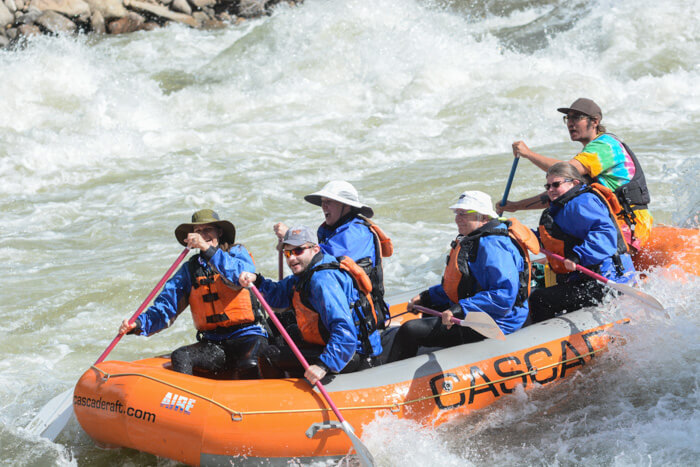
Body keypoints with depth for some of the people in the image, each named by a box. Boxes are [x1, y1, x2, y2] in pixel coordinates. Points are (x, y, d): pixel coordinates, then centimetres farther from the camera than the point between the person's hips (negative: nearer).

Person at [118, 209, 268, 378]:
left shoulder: (237, 252, 5)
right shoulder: (190, 268, 13)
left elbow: (242, 276, -20)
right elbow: (166, 305, 4)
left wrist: (208, 249, -27)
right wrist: (139, 324, -15)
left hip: (248, 336, -3)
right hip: (213, 343, 3)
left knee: (249, 365, -34)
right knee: (180, 357, -24)